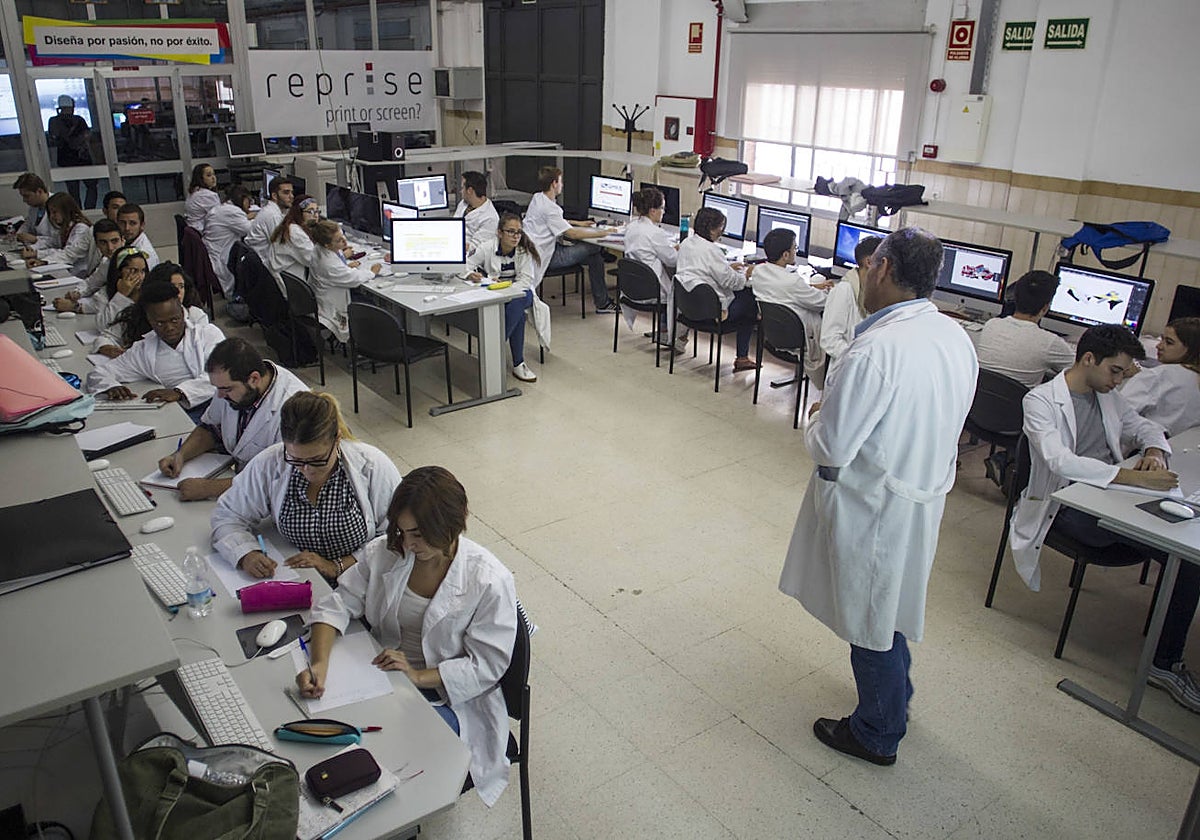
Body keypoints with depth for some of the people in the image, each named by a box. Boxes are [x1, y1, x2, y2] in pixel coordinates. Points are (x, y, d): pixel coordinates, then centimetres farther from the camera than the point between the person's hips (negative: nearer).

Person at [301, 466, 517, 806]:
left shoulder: (490, 581, -20)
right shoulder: (383, 552, -7)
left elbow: (487, 665, -14)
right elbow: (338, 605, -3)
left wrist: (418, 676, -24)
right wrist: (320, 664, -20)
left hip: (447, 696, -4)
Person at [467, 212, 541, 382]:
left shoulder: (525, 250, -11)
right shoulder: (487, 247, -11)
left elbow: (525, 281, -16)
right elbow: (464, 265, -11)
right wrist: (471, 275, -35)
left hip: (519, 292, 1)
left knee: (515, 305, -36)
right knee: (519, 315, -31)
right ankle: (518, 363, -27)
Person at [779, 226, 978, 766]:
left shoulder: (876, 350, -29)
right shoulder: (957, 338, -2)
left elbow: (831, 449, -27)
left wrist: (816, 421, -4)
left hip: (874, 508, -8)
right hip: (925, 495, 8)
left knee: (870, 620, 12)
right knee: (889, 608, 28)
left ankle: (877, 735, 32)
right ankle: (894, 697, 50)